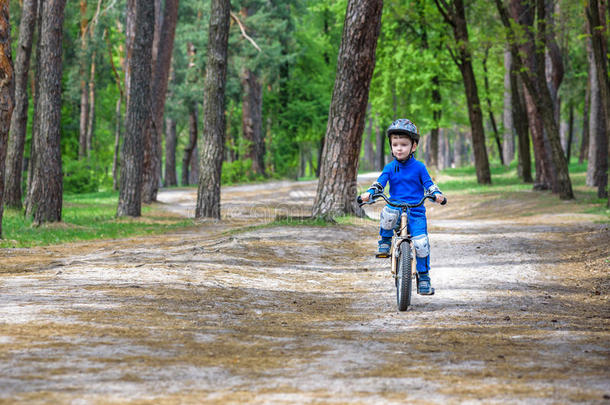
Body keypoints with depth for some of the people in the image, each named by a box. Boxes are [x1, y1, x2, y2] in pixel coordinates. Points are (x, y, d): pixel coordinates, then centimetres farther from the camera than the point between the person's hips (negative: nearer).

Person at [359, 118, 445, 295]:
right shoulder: (390, 168, 9)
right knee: (388, 213, -38)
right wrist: (369, 193, -19)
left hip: (416, 211, 0)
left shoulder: (419, 167, 6)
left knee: (421, 242, -16)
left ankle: (423, 276, 3)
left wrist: (437, 194, -17)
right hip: (396, 206, 0)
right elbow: (380, 183, 1)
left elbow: (428, 184, 4)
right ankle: (385, 241, -11)